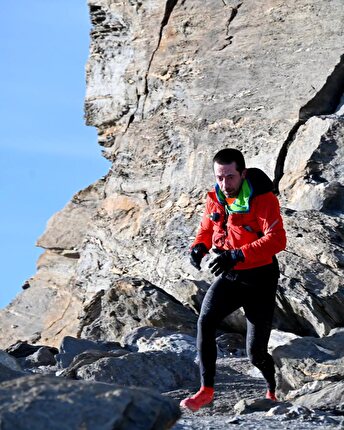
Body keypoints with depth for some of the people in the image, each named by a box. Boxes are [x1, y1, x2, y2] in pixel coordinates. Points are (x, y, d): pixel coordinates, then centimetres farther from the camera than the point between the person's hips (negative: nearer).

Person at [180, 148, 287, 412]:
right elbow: (207, 228, 17)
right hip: (229, 278, 5)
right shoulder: (215, 198, 1)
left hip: (259, 279, -4)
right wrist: (199, 246, -8)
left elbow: (277, 240, -29)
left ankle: (274, 391, 32)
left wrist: (237, 255, -38)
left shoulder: (263, 199, -18)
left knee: (256, 352, -1)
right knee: (205, 322, -23)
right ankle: (207, 390, -16)